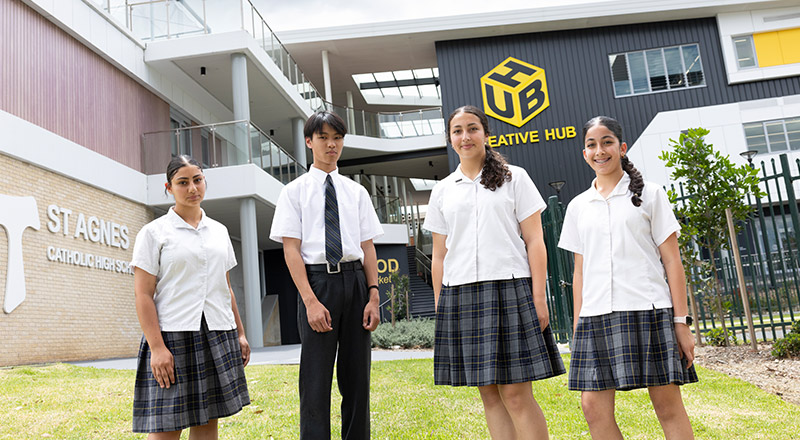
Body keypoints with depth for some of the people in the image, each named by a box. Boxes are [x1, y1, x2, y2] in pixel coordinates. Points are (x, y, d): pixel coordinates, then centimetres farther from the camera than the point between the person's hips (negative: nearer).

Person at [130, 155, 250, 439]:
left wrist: (240, 333, 15)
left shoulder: (219, 231, 15)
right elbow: (143, 295, -6)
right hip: (173, 336, -4)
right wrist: (157, 347, -14)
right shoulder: (154, 232, 0)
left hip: (218, 336, 5)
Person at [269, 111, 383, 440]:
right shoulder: (295, 191, 4)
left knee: (357, 376, 9)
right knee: (316, 379, 0)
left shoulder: (356, 192, 12)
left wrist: (373, 296, -2)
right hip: (317, 280, -3)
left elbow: (367, 247, 9)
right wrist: (310, 300, -13)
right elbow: (291, 250, -3)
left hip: (355, 281, 3)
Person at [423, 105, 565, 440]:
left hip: (508, 288, -3)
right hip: (460, 295, 3)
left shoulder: (514, 178, 7)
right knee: (489, 394, 7)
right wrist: (439, 307, 9)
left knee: (516, 393, -6)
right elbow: (439, 256, 15)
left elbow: (535, 242, 2)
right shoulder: (442, 191, 14)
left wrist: (538, 298, -7)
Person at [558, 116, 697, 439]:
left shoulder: (649, 194, 6)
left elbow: (672, 260, 3)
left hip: (648, 311, -2)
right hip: (597, 316, 3)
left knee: (668, 405, -1)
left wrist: (681, 321, -3)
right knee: (593, 406, -1)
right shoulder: (578, 206, 14)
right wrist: (577, 327, 10)